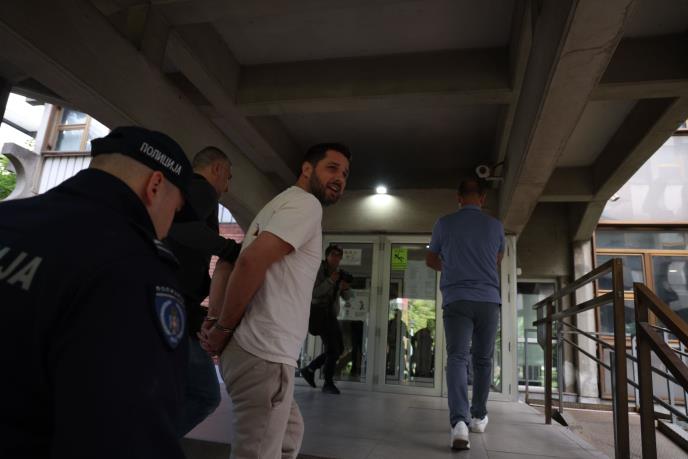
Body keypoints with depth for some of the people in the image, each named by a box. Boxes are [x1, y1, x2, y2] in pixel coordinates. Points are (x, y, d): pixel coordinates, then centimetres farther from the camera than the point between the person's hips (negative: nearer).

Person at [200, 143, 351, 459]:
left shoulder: (284, 204, 22)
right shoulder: (306, 203, -9)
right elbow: (251, 260, -24)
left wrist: (216, 323, 7)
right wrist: (223, 329, -13)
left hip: (257, 349, 10)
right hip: (263, 352, -10)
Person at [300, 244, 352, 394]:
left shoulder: (340, 273, 10)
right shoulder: (319, 270, -8)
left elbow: (347, 297, 10)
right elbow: (314, 292, -19)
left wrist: (346, 288, -12)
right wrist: (331, 280, -25)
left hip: (331, 314, 8)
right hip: (319, 312, -8)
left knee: (339, 348, 9)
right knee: (332, 347, -13)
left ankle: (309, 369, 20)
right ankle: (328, 383, -1)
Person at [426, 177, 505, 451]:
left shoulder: (444, 223, 4)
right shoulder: (495, 226, 7)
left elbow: (430, 261, 18)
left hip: (456, 299, -1)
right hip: (489, 299, 2)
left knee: (457, 358, -8)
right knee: (483, 360, 15)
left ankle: (459, 421, -25)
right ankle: (478, 417, 26)